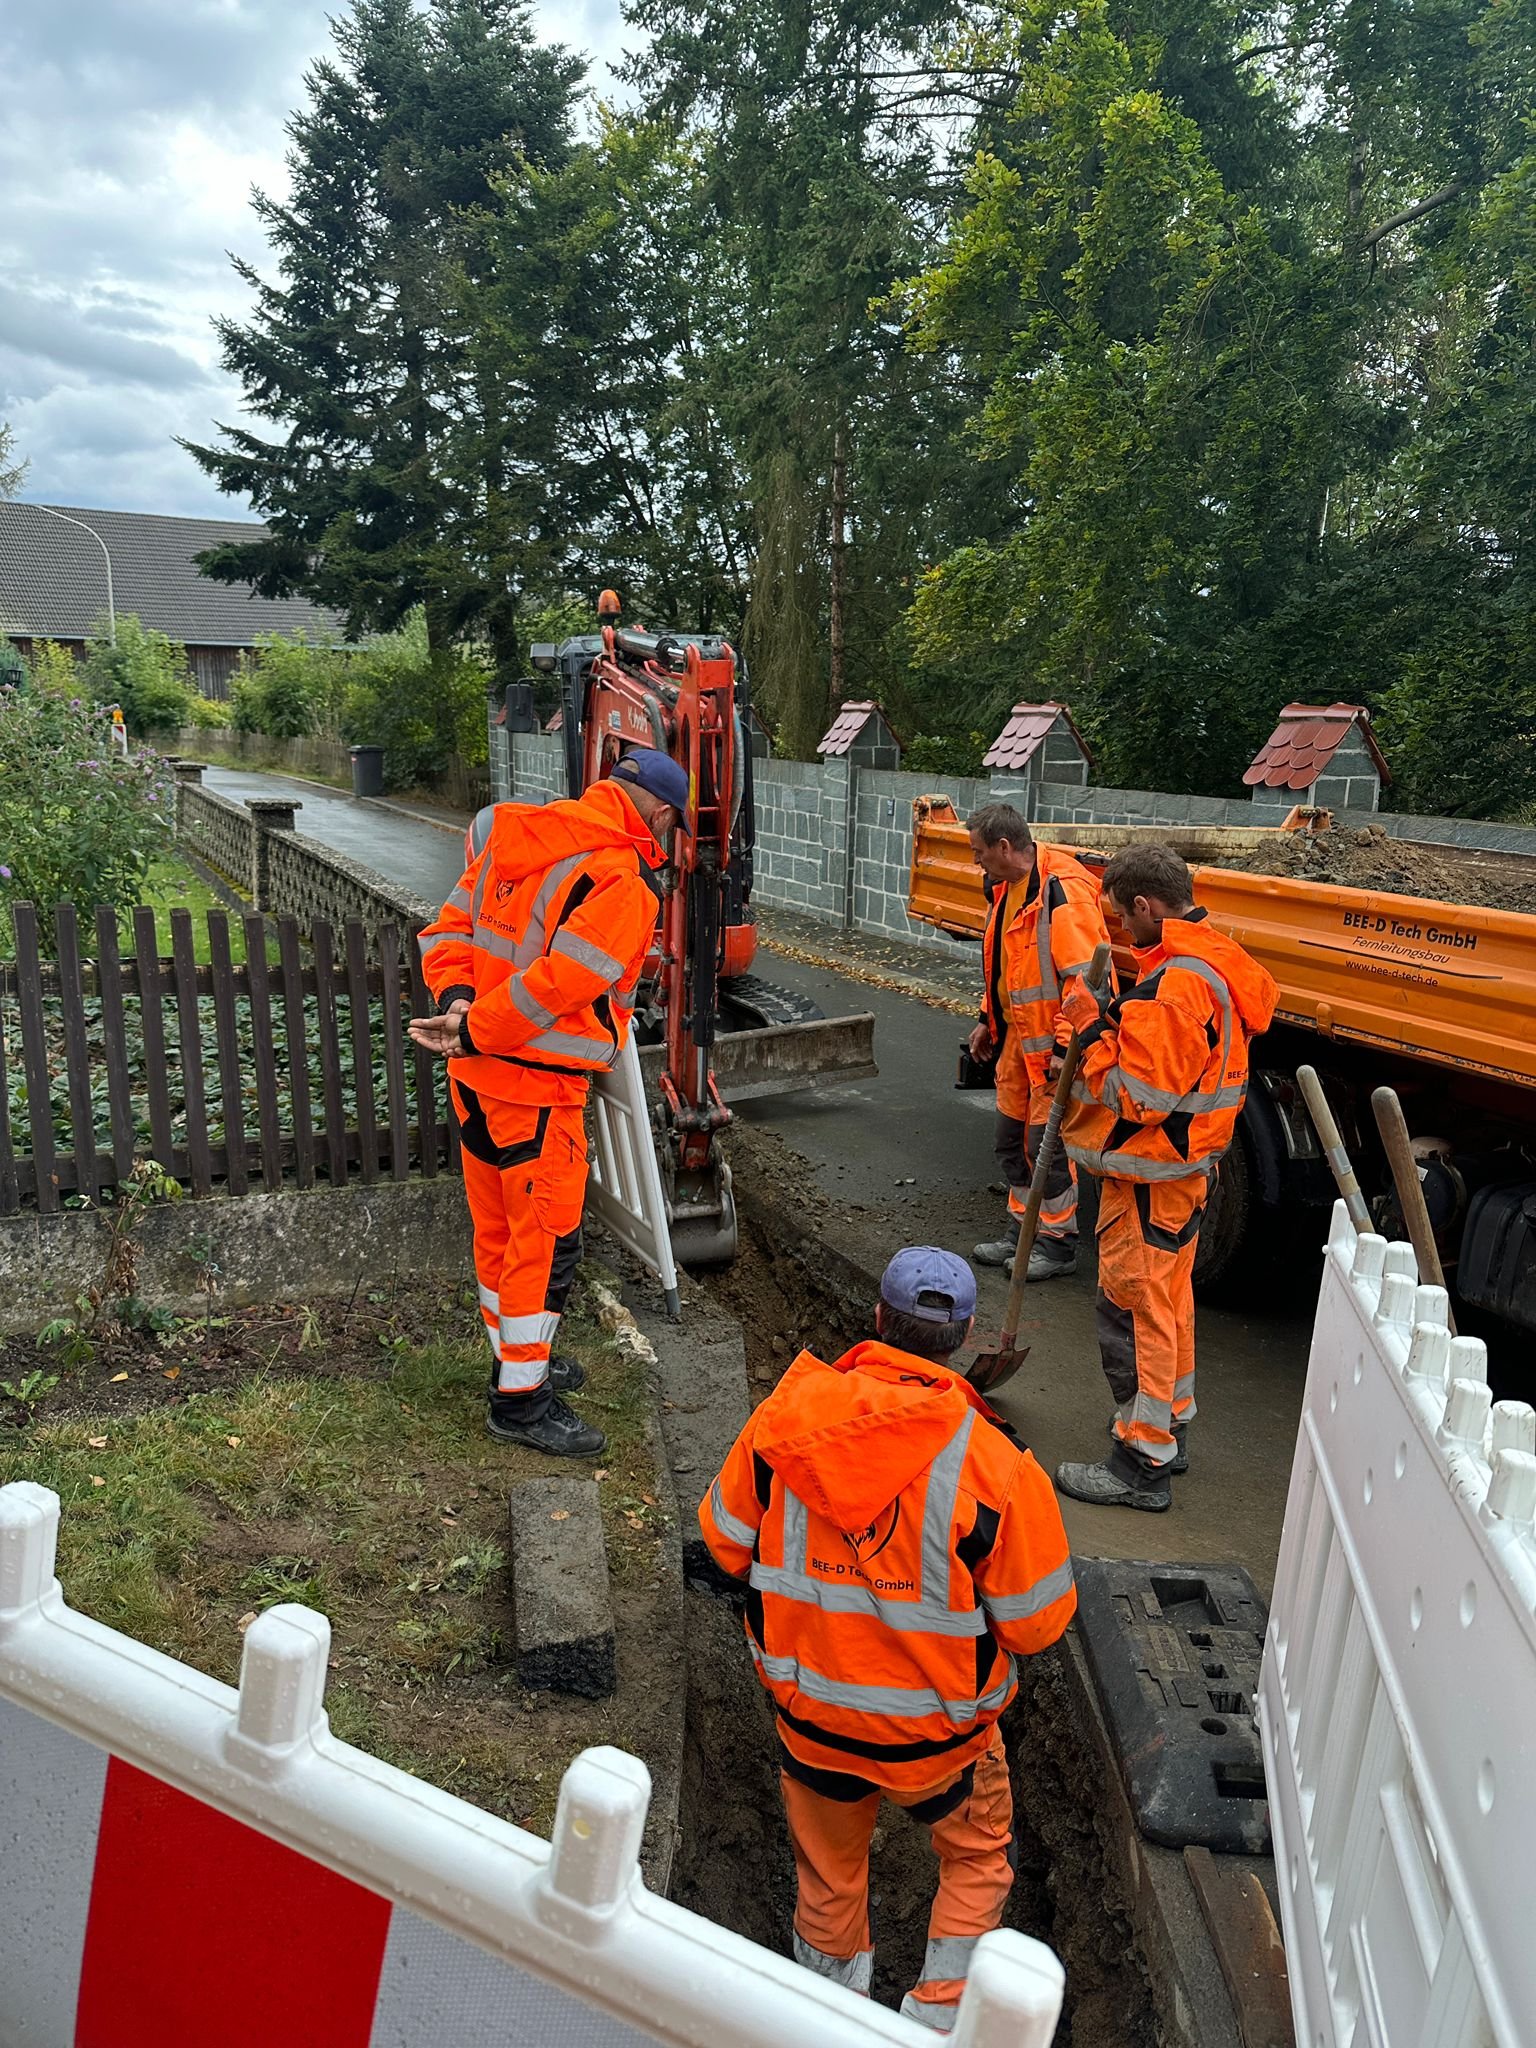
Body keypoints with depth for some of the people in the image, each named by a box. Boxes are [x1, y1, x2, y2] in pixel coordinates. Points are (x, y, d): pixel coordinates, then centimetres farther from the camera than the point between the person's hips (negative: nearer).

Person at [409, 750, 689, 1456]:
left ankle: (519, 1361, 39)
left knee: (499, 1230, 21)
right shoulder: (625, 886, -17)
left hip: (476, 1077, 9)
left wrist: (457, 999, -6)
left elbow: (448, 929, 7)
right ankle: (520, 1401, 17)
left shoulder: (513, 840, 8)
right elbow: (554, 984, -23)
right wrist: (473, 1032, -15)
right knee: (547, 1240, 5)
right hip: (538, 1087, -8)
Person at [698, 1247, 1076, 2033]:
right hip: (938, 1727, -2)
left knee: (829, 1865, 29)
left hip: (810, 1709, 3)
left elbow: (727, 1539, -4)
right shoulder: (993, 1465, -27)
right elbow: (1036, 1621, -15)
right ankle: (940, 2016, 36)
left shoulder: (786, 1415, -19)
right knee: (978, 1857, 28)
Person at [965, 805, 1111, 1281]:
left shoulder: (1062, 890, -23)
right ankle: (1021, 1231, 32)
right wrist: (989, 1020, 22)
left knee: (1047, 1145, 0)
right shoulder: (1008, 888, 10)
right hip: (1018, 1035, 10)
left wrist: (1066, 1047, -25)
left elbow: (1086, 975, -26)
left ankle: (1057, 1245, 15)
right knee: (1012, 1141, 17)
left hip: (1054, 1044, -10)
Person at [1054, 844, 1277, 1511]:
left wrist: (1090, 1029, -19)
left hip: (1150, 1178, -11)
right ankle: (1171, 1426, 38)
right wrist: (1112, 1024, 0)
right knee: (1168, 1299, 22)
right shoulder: (1214, 963, 7)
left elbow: (1139, 1097, -27)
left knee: (1134, 1310, 0)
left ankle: (1143, 1464, 11)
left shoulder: (1173, 984, -27)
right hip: (1186, 1163, 11)